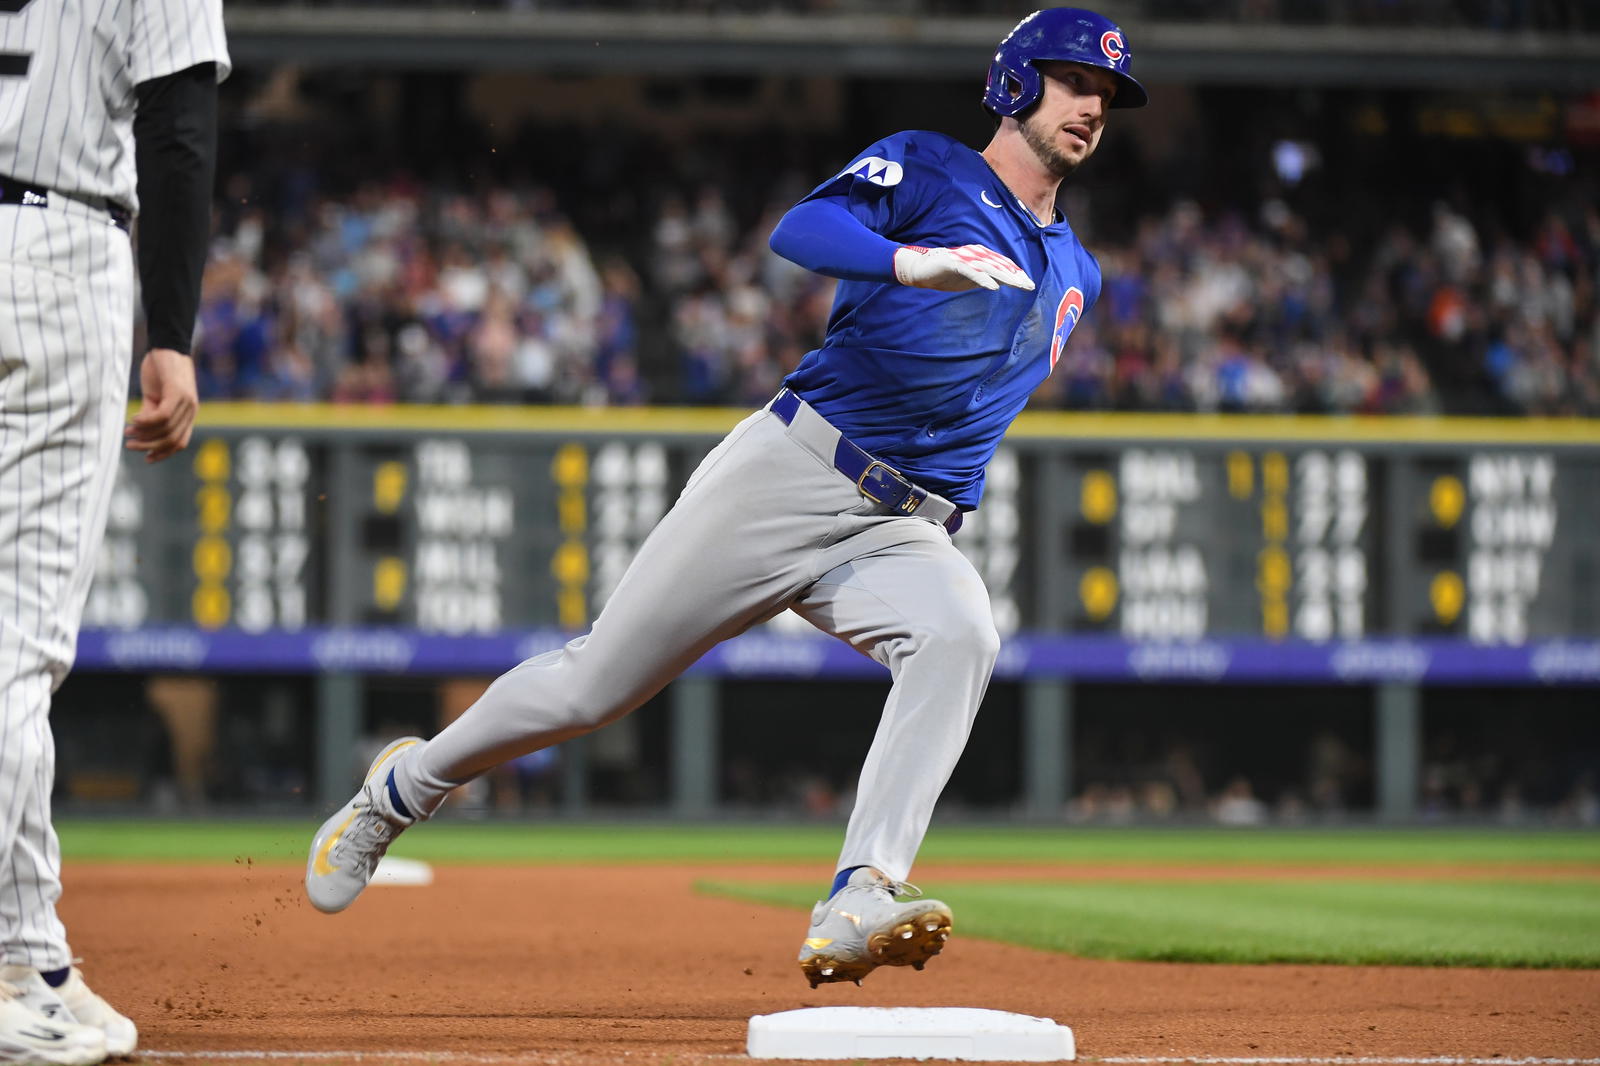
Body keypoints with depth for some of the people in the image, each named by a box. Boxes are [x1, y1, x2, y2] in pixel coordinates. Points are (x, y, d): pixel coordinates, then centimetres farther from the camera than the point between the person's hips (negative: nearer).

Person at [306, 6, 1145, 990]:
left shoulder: (1075, 274, 20)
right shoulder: (925, 170, 1)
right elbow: (799, 231, -20)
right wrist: (911, 261, -38)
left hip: (903, 533, 4)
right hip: (787, 470, -4)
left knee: (962, 634, -31)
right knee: (594, 685, -1)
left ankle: (858, 907, -43)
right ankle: (405, 788, 27)